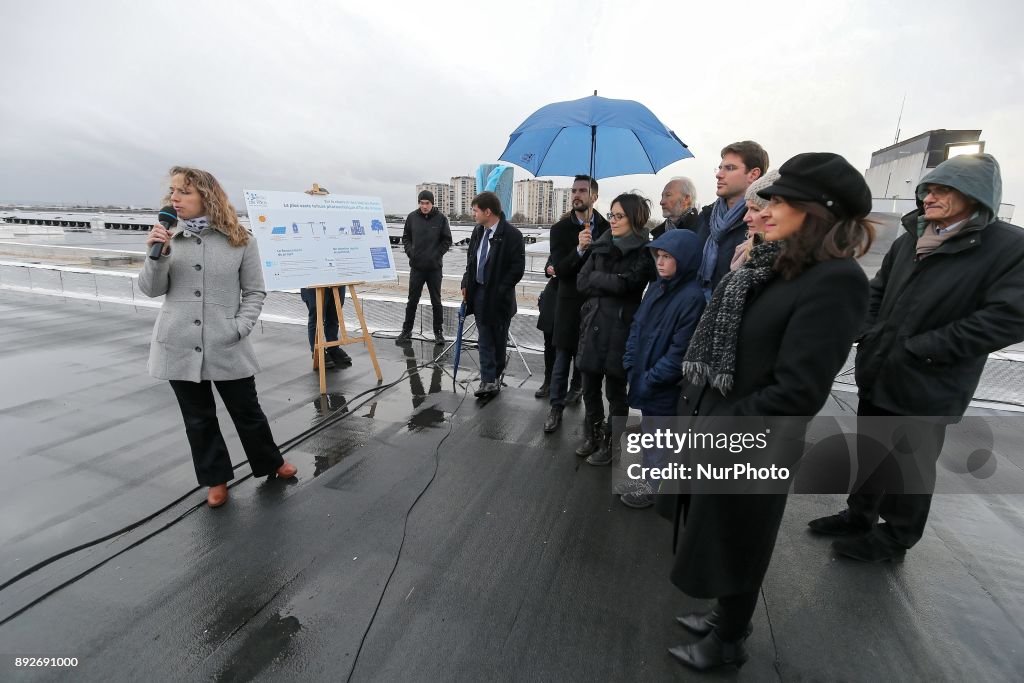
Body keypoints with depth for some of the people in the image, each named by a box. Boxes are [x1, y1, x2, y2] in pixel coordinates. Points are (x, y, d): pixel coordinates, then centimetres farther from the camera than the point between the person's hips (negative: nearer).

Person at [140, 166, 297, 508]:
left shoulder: (239, 240, -3)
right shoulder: (168, 236, 4)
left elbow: (255, 292, 0)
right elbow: (151, 289, 4)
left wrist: (240, 327, -12)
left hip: (227, 346, -2)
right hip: (179, 345, 3)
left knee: (246, 410, 10)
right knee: (198, 418, 13)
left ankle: (271, 463, 33)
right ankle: (216, 478, 31)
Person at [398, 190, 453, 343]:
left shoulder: (441, 218, -5)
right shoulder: (412, 217, 0)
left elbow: (447, 240, 1)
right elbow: (406, 237, 11)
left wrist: (437, 254, -8)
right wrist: (410, 252, -3)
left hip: (434, 267, -1)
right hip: (416, 266, 2)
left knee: (436, 301, 7)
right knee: (412, 300, 9)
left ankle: (438, 332, 17)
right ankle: (407, 330, 21)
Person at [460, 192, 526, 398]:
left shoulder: (512, 234, -13)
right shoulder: (478, 231, 6)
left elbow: (518, 268, -14)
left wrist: (499, 290, -16)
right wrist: (467, 284, 7)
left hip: (499, 296, -5)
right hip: (479, 293, 5)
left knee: (498, 339, 11)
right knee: (484, 340, 5)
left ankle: (496, 375, 30)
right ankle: (489, 381, 11)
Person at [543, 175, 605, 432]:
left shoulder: (607, 227, 0)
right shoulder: (560, 229, -5)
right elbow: (559, 270, -14)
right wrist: (579, 249, -29)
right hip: (569, 302, -2)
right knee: (562, 360, 2)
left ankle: (576, 388, 41)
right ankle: (556, 407, 14)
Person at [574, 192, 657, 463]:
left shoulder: (645, 252, -7)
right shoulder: (602, 246, 10)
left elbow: (624, 283, -19)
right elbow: (582, 283, 2)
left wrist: (596, 278, -4)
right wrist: (610, 285, -10)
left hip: (620, 329, -5)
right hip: (593, 325, 5)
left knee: (615, 391, 8)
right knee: (590, 388, 13)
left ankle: (610, 444, 25)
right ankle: (593, 437, 32)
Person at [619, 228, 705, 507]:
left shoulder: (692, 297, -19)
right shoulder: (657, 287, 4)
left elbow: (680, 351, -21)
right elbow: (637, 325, 8)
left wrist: (650, 380, -16)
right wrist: (631, 366, 0)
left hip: (664, 385, -7)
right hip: (644, 376, 7)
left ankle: (653, 487, 30)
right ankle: (648, 477, 40)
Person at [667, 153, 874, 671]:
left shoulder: (835, 280, -20)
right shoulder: (774, 266, 6)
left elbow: (797, 392, -25)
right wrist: (695, 414, 7)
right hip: (713, 428, 8)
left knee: (735, 544, 14)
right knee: (719, 537, 24)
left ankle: (728, 644, 41)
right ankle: (727, 618, 49)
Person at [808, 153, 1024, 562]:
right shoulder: (911, 239, 6)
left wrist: (919, 349, -19)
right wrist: (869, 336, 1)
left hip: (926, 387, -6)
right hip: (877, 374, 6)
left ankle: (894, 539, 32)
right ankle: (859, 516, 39)